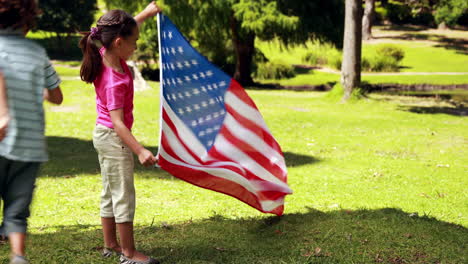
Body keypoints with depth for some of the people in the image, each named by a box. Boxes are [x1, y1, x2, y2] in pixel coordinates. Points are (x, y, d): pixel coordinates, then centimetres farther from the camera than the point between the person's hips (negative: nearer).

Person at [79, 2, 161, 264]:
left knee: (111, 193, 18)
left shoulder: (107, 54, -3)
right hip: (114, 139, -10)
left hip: (104, 135, 10)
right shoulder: (116, 81, -28)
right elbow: (118, 122, -31)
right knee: (124, 196, 0)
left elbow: (125, 29, 17)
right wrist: (140, 151, -37)